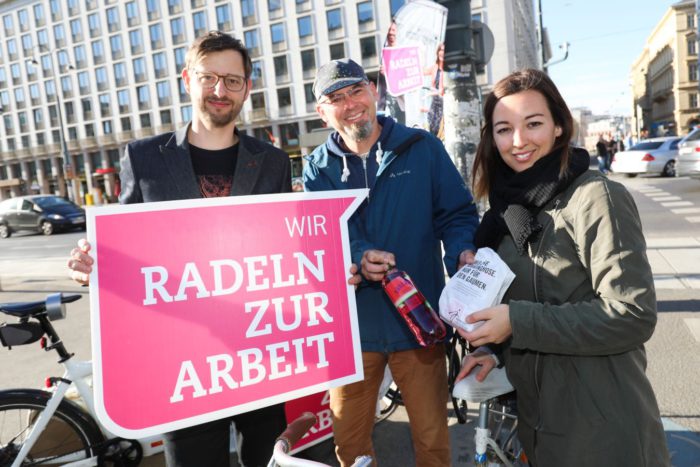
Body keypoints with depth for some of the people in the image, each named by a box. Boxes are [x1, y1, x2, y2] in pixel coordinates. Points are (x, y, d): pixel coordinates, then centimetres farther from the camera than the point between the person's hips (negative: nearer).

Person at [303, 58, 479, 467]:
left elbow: (457, 212, 2)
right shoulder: (318, 167, 4)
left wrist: (463, 252, -18)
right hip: (349, 327, 2)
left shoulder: (422, 147, 1)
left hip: (419, 322, -1)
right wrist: (358, 258, -24)